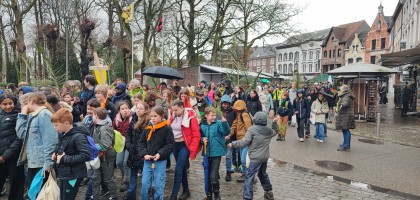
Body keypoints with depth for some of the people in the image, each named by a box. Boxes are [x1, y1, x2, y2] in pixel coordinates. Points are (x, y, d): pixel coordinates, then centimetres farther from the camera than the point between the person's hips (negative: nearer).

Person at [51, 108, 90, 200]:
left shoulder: (78, 136, -21)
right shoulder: (64, 134, 7)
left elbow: (86, 155, -30)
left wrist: (64, 159, -25)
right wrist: (56, 153, 3)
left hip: (73, 176, -9)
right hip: (64, 174, 9)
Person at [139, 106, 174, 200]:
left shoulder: (167, 129, -8)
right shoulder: (148, 128, 5)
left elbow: (170, 145, -10)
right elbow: (142, 142, 9)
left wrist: (160, 154, -20)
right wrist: (144, 154, -6)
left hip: (161, 161, -4)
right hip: (147, 161, 4)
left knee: (159, 185, 5)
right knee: (145, 184, 6)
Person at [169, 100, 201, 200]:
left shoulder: (190, 118, -14)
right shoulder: (173, 117, 3)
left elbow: (196, 135, -14)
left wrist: (193, 150, -18)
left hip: (185, 145, -6)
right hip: (175, 145, 6)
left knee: (178, 170, -10)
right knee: (182, 169, 16)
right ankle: (186, 191, 30)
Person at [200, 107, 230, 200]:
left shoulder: (219, 123, -7)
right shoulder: (202, 126, 4)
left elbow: (226, 132, -22)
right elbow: (200, 137, 14)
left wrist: (224, 123, -38)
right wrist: (202, 139, -8)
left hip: (216, 153, -4)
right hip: (207, 153, 4)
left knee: (213, 176, -7)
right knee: (208, 175, 15)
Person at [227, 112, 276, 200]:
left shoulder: (252, 129, -12)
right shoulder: (269, 130, 7)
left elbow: (244, 142, -16)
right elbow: (274, 132, 32)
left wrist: (233, 144, -6)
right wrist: (274, 123, 46)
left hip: (256, 158, -7)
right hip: (265, 157, 7)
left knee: (249, 177, -5)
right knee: (263, 174, 27)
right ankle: (269, 192, 39)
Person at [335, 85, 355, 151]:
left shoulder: (347, 97, -14)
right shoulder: (344, 97, 21)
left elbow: (345, 102, -35)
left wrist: (342, 105, -50)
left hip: (346, 116, -11)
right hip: (345, 116, 11)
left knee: (345, 130, -12)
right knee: (346, 130, 17)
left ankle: (345, 146, -12)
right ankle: (346, 144, 27)